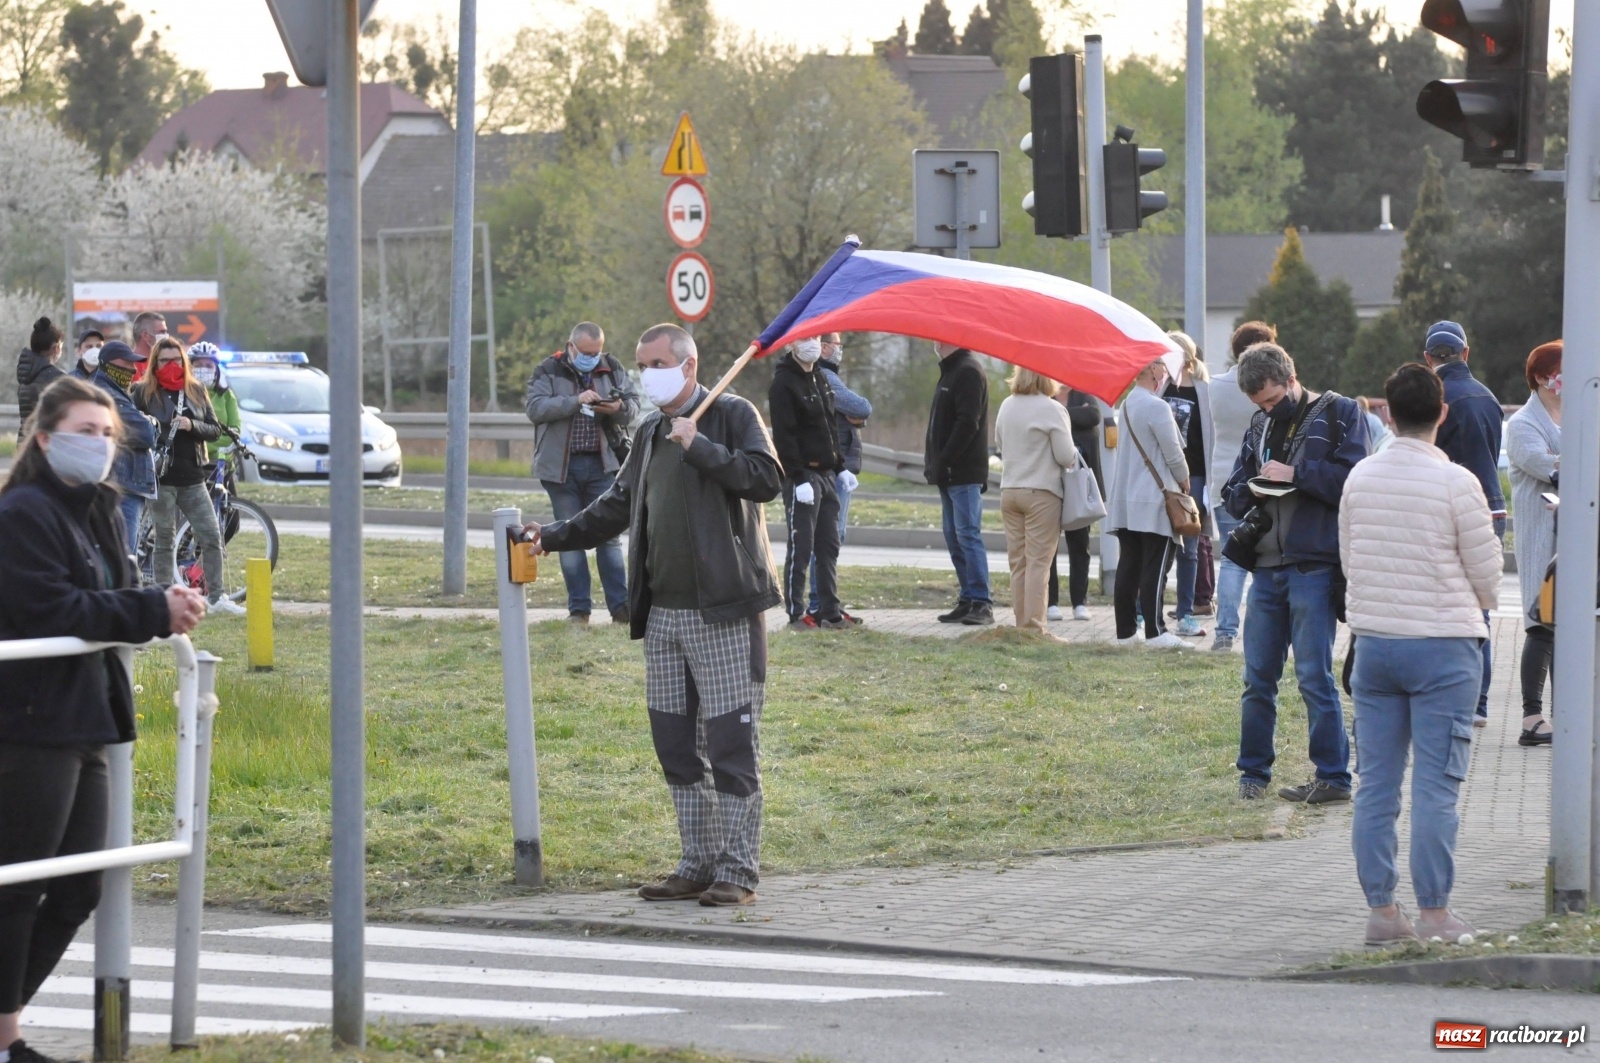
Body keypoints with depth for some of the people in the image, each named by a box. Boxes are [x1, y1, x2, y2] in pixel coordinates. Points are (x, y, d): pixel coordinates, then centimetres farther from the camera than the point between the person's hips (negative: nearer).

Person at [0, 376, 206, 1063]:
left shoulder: (97, 511, 16)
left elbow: (109, 602, 18)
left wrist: (163, 607, -3)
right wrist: (152, 612, -18)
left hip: (84, 723, 9)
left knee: (77, 891, 12)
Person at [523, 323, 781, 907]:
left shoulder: (732, 415, -4)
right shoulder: (650, 434, 18)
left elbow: (766, 479, -18)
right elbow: (619, 506, 27)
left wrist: (698, 446, -18)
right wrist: (553, 537, 18)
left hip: (723, 612, -8)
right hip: (663, 613, 8)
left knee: (730, 743, -6)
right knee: (676, 744, 9)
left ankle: (738, 870, -3)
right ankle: (699, 864, 16)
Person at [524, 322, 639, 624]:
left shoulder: (612, 370, 7)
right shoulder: (548, 371, -2)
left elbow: (633, 406, 4)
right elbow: (535, 408, -15)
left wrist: (619, 409, -20)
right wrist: (575, 401, -25)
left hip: (601, 464, 2)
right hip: (561, 466, -2)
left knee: (608, 535, 3)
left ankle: (620, 606, 4)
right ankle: (578, 608, 8)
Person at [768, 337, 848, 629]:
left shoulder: (821, 381, 16)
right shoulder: (783, 384, -11)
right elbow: (784, 436, -17)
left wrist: (840, 467, 15)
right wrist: (799, 478, -21)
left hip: (826, 474, 8)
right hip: (802, 476, -8)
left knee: (829, 546, 9)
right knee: (801, 547, -6)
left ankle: (829, 611, 14)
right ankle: (796, 613, -1)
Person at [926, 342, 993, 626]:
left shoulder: (968, 373, -12)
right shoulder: (951, 371, 20)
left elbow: (967, 423, -21)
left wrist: (944, 461, -22)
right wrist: (933, 463, 15)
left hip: (964, 474, -11)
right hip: (950, 475, 11)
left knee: (967, 535, -12)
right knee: (955, 538, 10)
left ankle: (981, 603, -13)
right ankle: (968, 600, 14)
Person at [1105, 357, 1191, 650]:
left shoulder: (1126, 405, 12)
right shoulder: (1157, 407, -14)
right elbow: (1172, 452, -12)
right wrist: (1183, 480, 7)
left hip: (1124, 501, 8)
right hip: (1153, 501, -8)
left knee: (1128, 567, 9)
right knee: (1155, 568, -7)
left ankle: (1125, 631, 10)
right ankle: (1155, 632, -10)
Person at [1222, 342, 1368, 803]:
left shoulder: (1339, 413, -1)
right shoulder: (1261, 426, 18)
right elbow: (1233, 495, 20)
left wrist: (1296, 473, -14)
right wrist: (1251, 491, -2)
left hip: (1314, 565, -6)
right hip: (1267, 565, 6)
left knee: (1314, 674, -6)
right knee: (1258, 675, 9)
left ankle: (1333, 776, 1)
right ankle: (1253, 772, 18)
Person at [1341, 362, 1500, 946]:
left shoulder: (1359, 477, 3)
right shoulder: (1455, 483, -11)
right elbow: (1487, 575, -4)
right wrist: (1475, 606, 16)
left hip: (1372, 641, 4)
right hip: (1442, 646, -4)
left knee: (1376, 784, 7)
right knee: (1435, 787, -2)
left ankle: (1381, 910, 9)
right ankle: (1435, 914, -1)